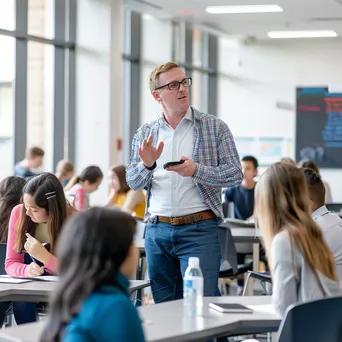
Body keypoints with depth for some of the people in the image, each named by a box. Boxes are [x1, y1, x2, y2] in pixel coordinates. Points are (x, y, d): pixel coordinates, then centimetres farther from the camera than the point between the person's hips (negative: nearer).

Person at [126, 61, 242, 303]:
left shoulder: (214, 127, 1)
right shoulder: (145, 134, 10)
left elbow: (235, 175, -3)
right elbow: (133, 183, 8)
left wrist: (197, 170, -19)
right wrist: (147, 165, -14)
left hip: (199, 230, -4)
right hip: (157, 231, 4)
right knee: (164, 307, 11)